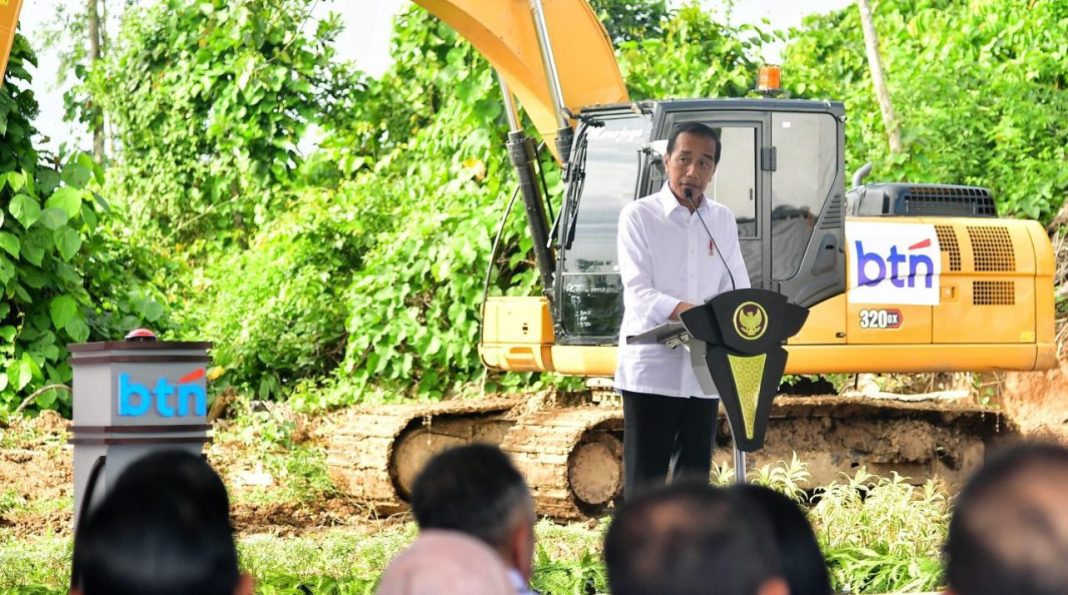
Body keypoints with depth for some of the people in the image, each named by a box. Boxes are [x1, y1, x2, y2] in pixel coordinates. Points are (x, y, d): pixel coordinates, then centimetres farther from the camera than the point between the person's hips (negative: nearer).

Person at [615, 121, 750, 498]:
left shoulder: (722, 220, 13)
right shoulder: (639, 216, -2)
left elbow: (738, 289, 10)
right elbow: (637, 291, -12)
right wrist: (679, 309, -32)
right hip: (652, 367, -5)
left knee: (695, 478, 8)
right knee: (645, 481, -4)